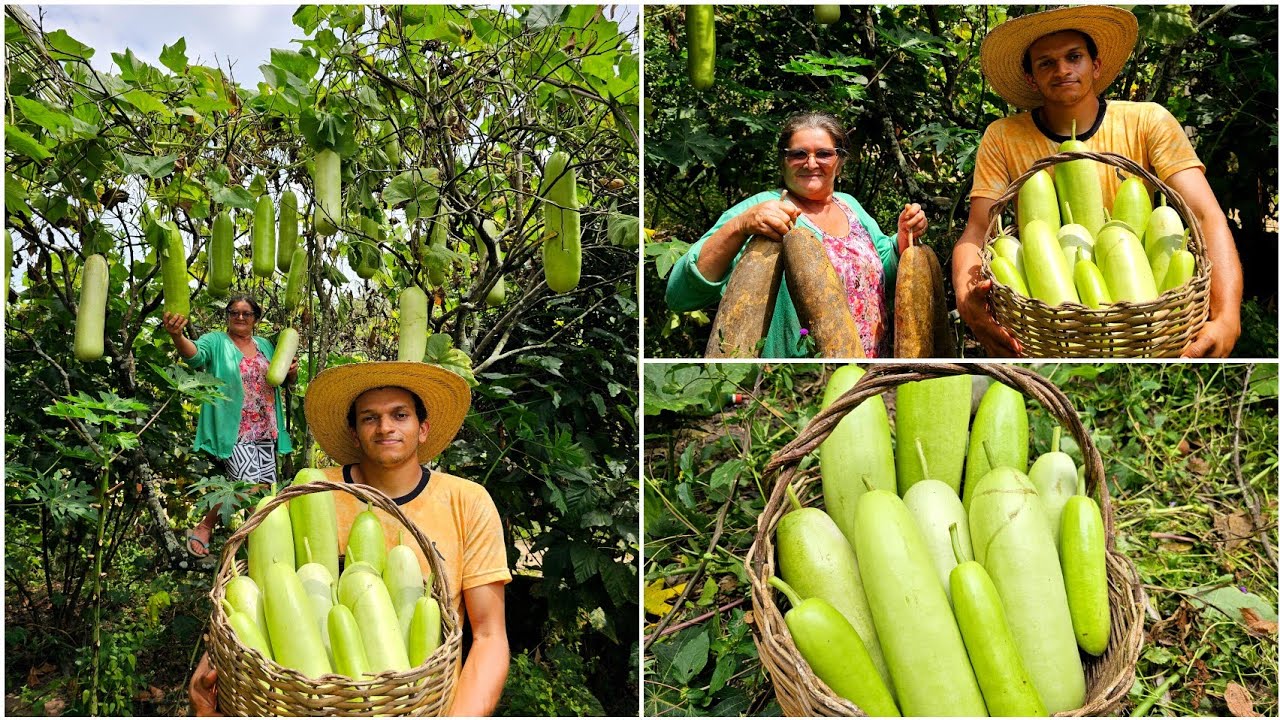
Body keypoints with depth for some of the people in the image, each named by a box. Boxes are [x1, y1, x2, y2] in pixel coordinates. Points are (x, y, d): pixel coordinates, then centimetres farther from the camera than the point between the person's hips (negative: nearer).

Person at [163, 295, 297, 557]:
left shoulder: (265, 345, 16)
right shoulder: (216, 341, -1)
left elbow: (284, 379, 25)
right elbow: (195, 354, -23)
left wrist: (292, 372, 0)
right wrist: (177, 336, -45)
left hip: (265, 431, 6)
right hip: (233, 430, -6)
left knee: (266, 487, 7)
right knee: (248, 483, -19)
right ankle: (204, 528, -1)